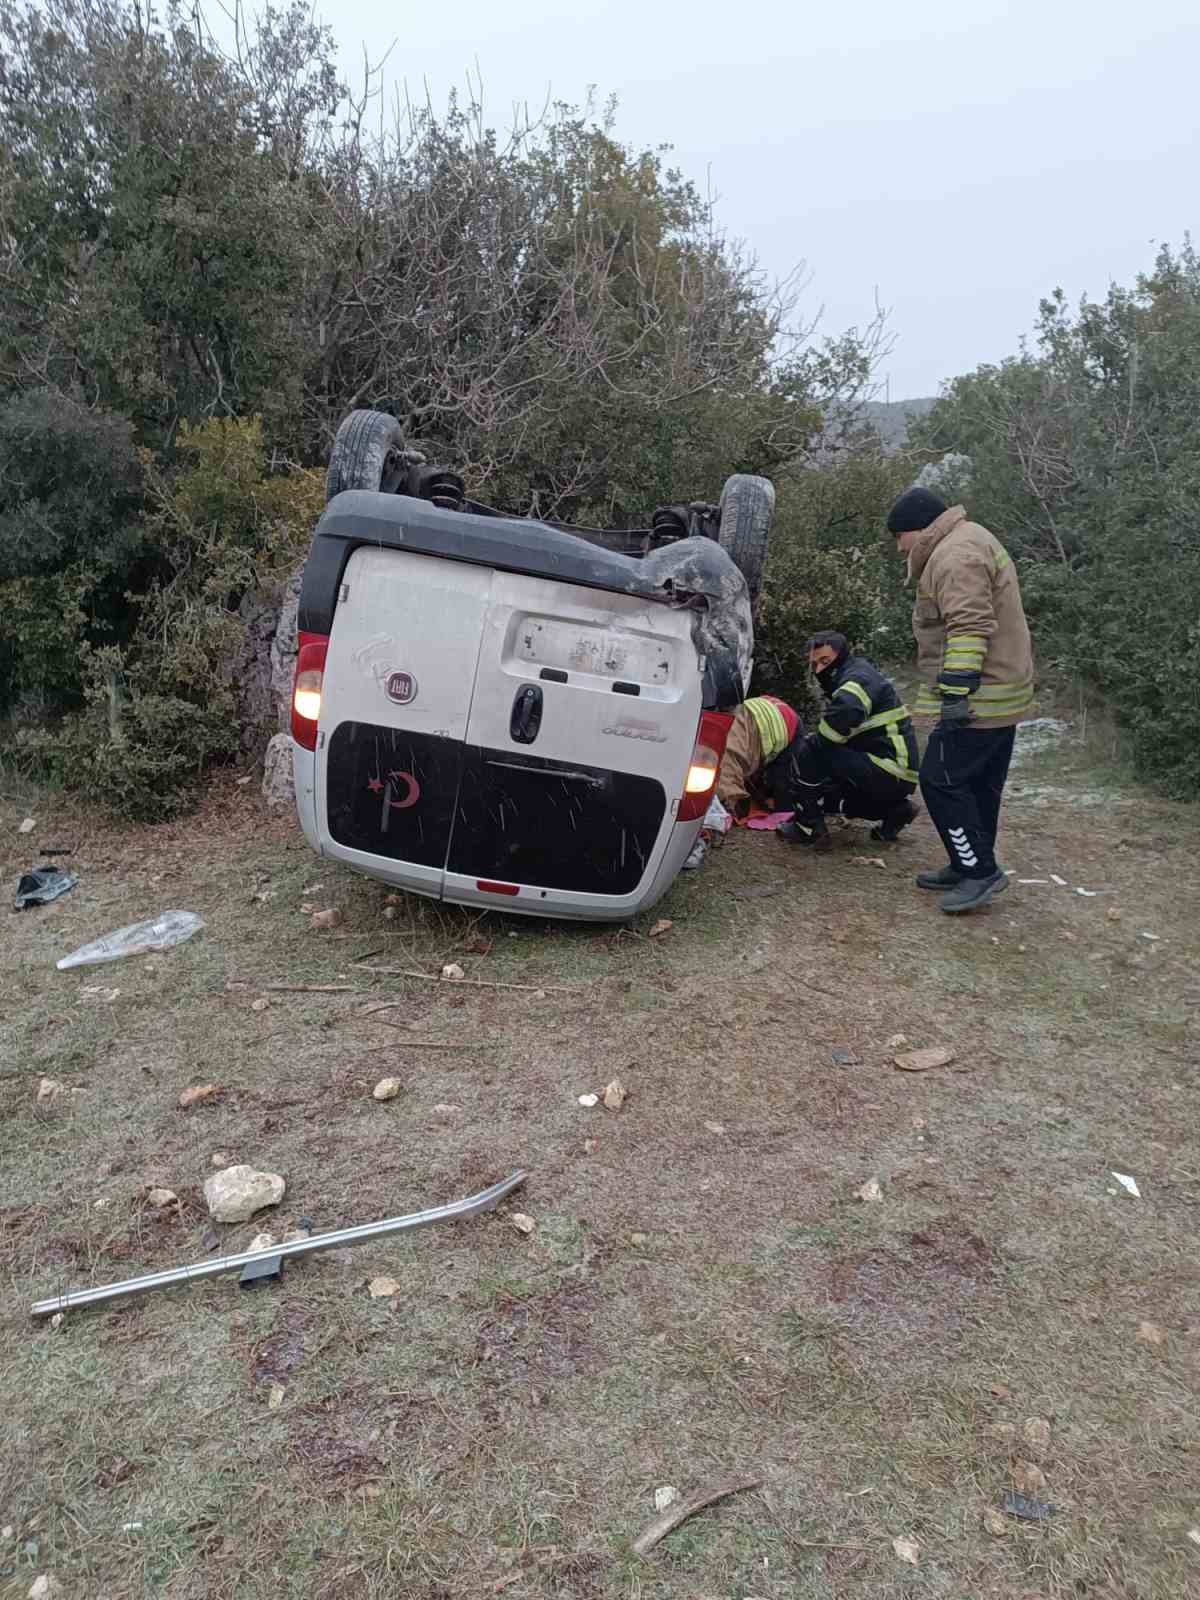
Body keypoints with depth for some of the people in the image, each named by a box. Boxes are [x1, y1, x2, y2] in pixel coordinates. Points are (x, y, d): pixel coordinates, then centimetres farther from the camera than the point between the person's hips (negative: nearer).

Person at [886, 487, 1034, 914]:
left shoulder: (955, 554, -16)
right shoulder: (969, 543, 20)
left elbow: (969, 629, -26)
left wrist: (955, 691, -27)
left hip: (978, 698, -11)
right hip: (1001, 694, 11)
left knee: (941, 781, -6)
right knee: (979, 785, 16)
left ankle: (981, 871, 0)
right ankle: (969, 867, 25)